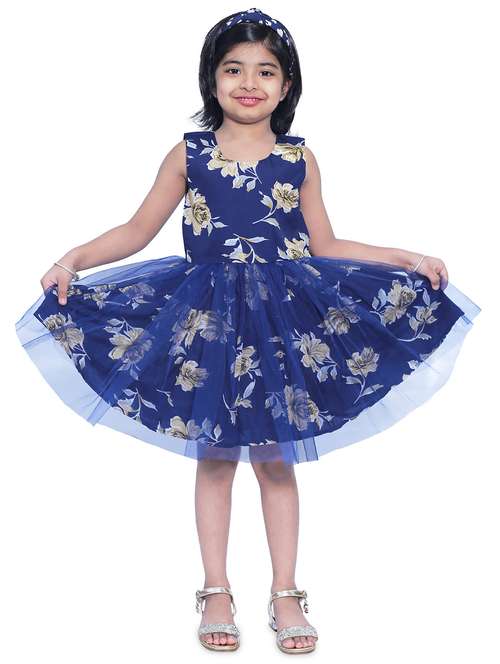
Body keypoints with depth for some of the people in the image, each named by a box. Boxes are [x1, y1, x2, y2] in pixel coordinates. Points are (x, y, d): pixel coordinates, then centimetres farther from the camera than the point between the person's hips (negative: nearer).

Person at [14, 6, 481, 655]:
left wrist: (406, 259, 3)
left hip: (283, 316, 0)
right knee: (215, 455, 7)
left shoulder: (299, 158, 2)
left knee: (275, 457, 6)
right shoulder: (188, 155, 0)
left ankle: (285, 594, 19)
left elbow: (326, 246, 8)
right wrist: (74, 260, -9)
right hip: (207, 317, 0)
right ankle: (217, 592, 21)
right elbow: (138, 230, 4)